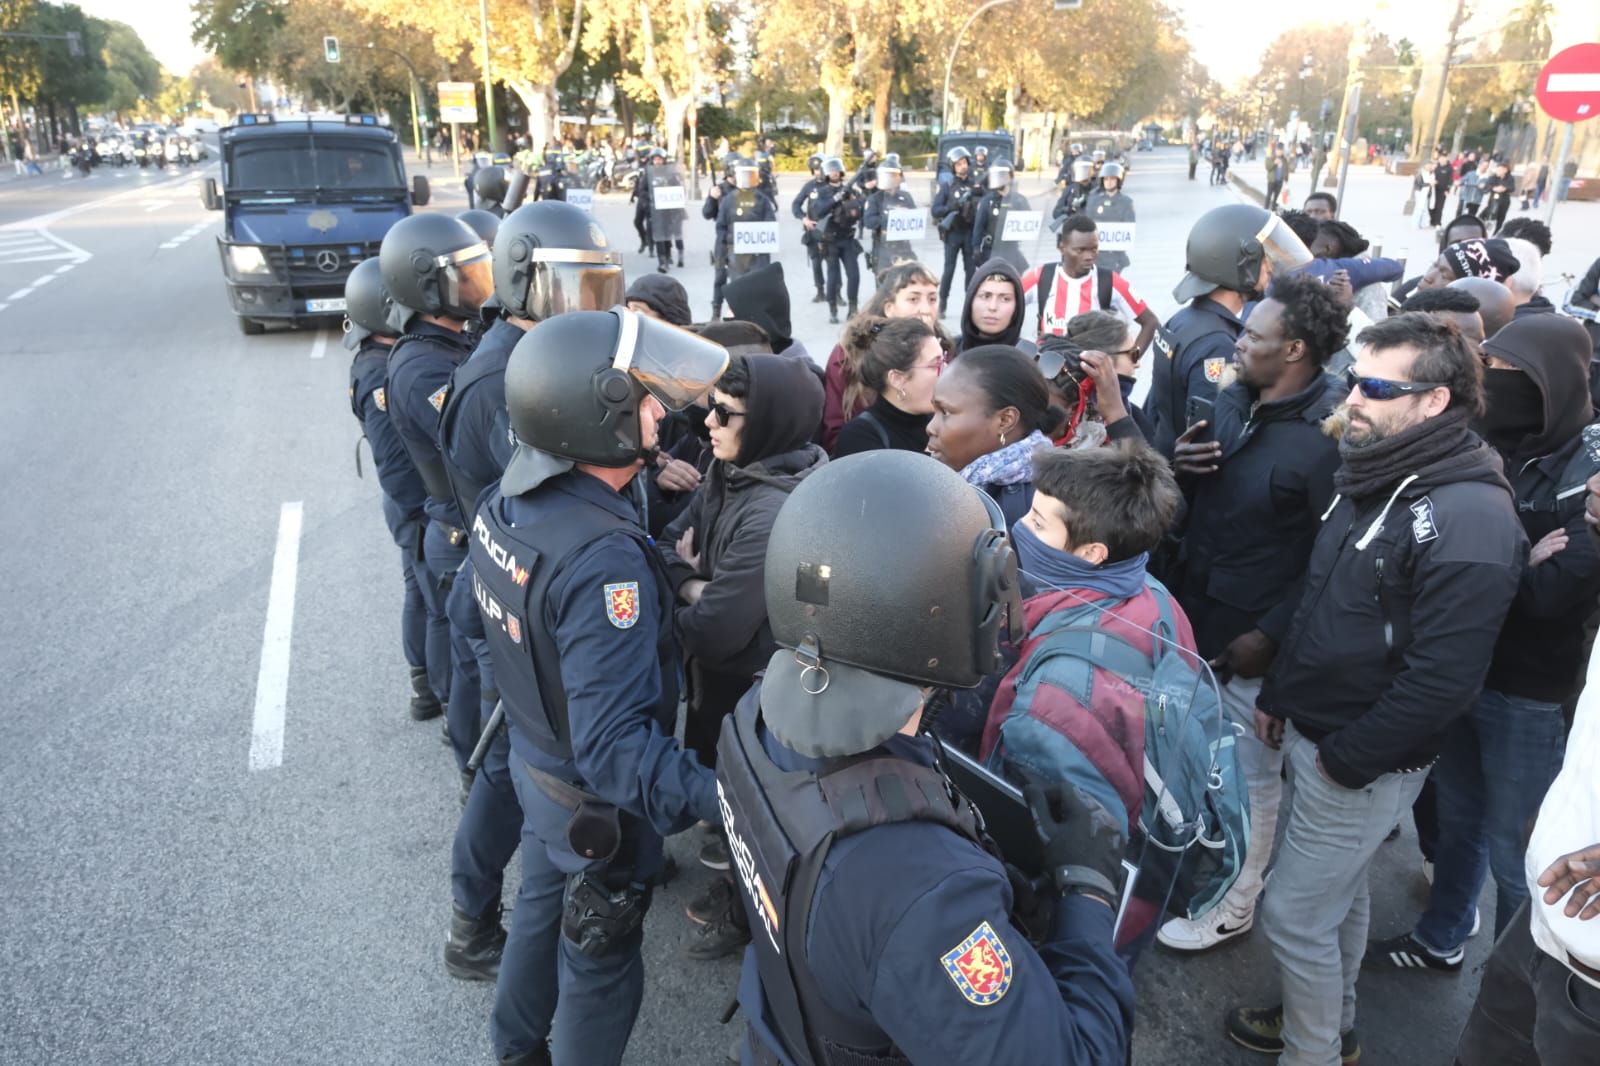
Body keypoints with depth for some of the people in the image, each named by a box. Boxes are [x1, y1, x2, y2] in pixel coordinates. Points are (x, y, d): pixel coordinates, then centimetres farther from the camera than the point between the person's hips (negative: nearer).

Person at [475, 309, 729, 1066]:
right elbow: (613, 749, -39)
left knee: (540, 909, 31)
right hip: (596, 804, -8)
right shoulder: (602, 559, -38)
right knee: (598, 960, 17)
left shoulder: (504, 502, -10)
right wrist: (724, 796, -47)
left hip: (532, 758, 8)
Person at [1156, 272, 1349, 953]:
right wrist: (1179, 467, -9)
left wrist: (1271, 634, -18)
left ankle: (1233, 906, 31)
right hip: (1196, 616, 7)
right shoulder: (1231, 402, 3)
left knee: (1250, 775, 12)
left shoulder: (1329, 434, -20)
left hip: (1254, 637, -7)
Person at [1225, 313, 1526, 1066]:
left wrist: (1347, 758, -17)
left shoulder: (1466, 517, -25)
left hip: (1363, 762, -9)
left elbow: (1441, 679, -26)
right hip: (1313, 733, 9)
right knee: (1339, 891, 24)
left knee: (1293, 916, 2)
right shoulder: (1370, 479, 5)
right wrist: (1278, 695, 14)